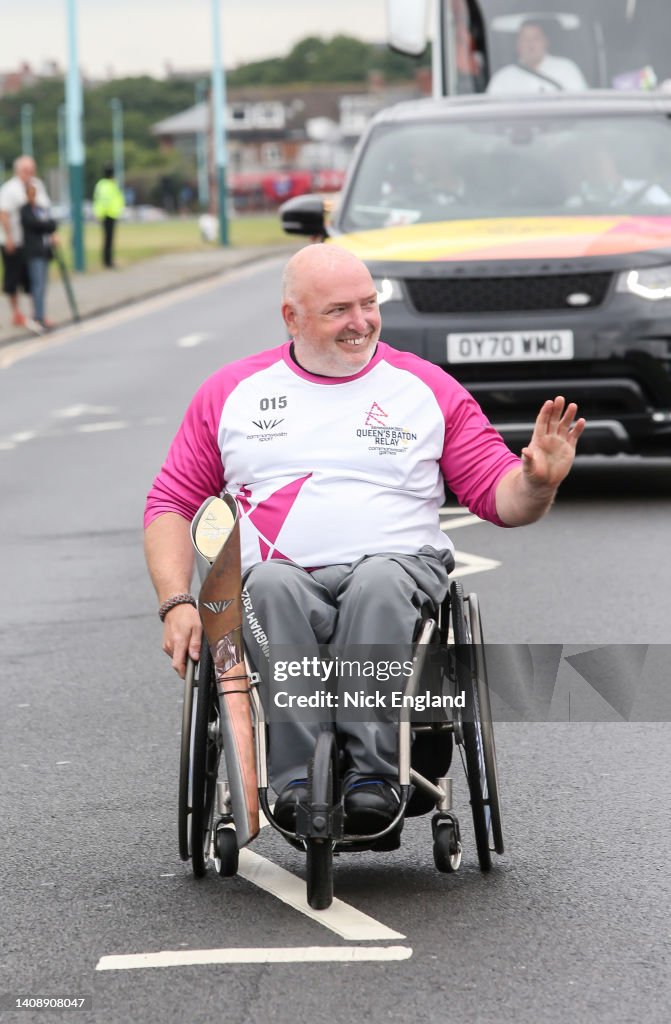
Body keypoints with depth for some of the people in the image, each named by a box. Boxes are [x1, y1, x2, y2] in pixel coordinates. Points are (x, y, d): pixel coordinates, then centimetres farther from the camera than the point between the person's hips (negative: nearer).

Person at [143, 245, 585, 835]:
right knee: (270, 582, -35)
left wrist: (537, 483, -13)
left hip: (398, 569, -1)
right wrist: (177, 604, 1)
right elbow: (172, 503, 17)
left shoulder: (427, 388, 15)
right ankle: (296, 780, -42)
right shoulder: (233, 391, 16)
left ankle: (371, 770, -43)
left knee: (379, 580, -36)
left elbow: (499, 497, 12)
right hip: (281, 579, 1)